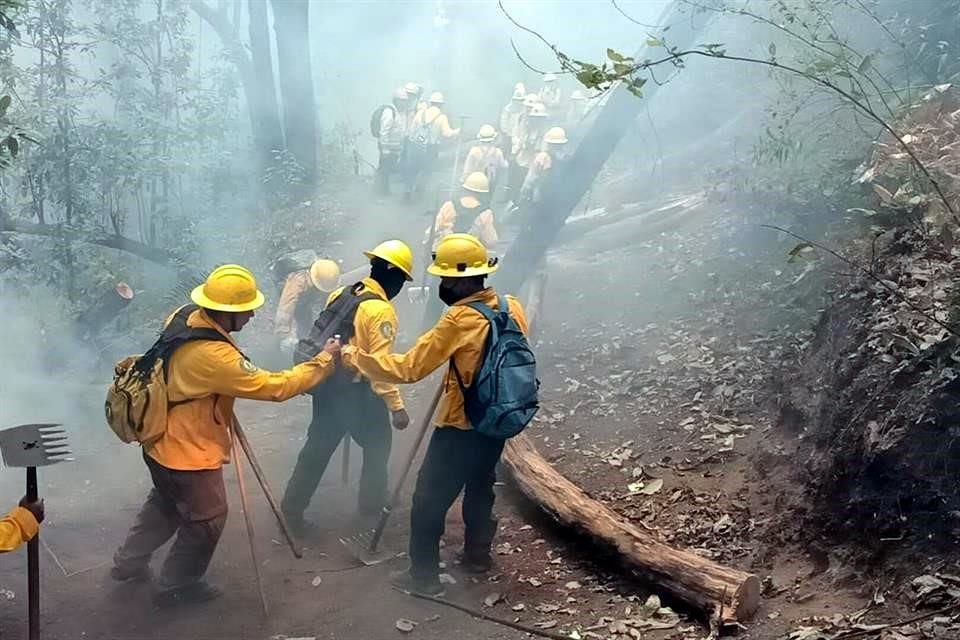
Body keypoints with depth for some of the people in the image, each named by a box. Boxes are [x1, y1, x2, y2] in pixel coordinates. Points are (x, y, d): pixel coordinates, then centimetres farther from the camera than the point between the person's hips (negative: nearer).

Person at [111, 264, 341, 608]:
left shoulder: (183, 316, -9)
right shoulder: (213, 355, -35)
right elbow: (274, 387, -29)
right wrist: (323, 361, -20)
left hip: (163, 442, 9)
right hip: (188, 451, -9)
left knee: (165, 504, 29)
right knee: (206, 519, 12)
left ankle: (128, 562, 45)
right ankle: (176, 586, 28)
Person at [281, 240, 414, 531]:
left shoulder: (339, 294, 6)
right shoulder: (381, 310, -19)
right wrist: (396, 406, -21)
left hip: (327, 384, 7)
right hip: (358, 391, -7)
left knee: (318, 448, 14)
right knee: (378, 445, 15)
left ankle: (293, 506, 17)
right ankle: (371, 504, 26)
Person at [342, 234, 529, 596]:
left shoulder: (460, 320, -23)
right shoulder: (513, 308, -2)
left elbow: (409, 368, -21)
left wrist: (357, 358, -12)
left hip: (461, 427, -7)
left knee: (429, 500, 4)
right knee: (480, 487, 25)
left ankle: (423, 576, 10)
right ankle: (477, 554, 38)